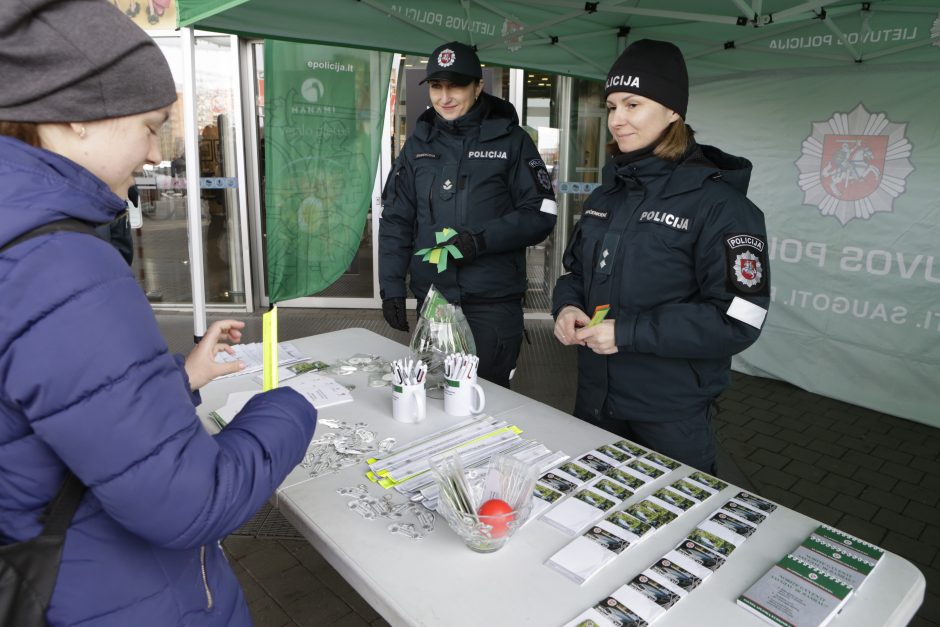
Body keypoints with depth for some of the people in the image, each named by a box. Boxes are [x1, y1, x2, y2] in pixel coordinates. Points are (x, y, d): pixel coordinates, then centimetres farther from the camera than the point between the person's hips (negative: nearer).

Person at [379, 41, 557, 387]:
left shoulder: (510, 140, 0)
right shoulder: (418, 142, 10)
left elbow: (540, 214, -4)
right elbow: (395, 220, 10)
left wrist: (483, 239, -18)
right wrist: (391, 287, 2)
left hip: (493, 303, -3)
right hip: (431, 298, 4)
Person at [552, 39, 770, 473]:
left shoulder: (717, 201, -15)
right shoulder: (606, 194, 8)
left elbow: (737, 319, -20)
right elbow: (576, 269, 16)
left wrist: (627, 332, -23)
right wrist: (567, 307, -7)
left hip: (671, 416, -7)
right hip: (593, 401, 7)